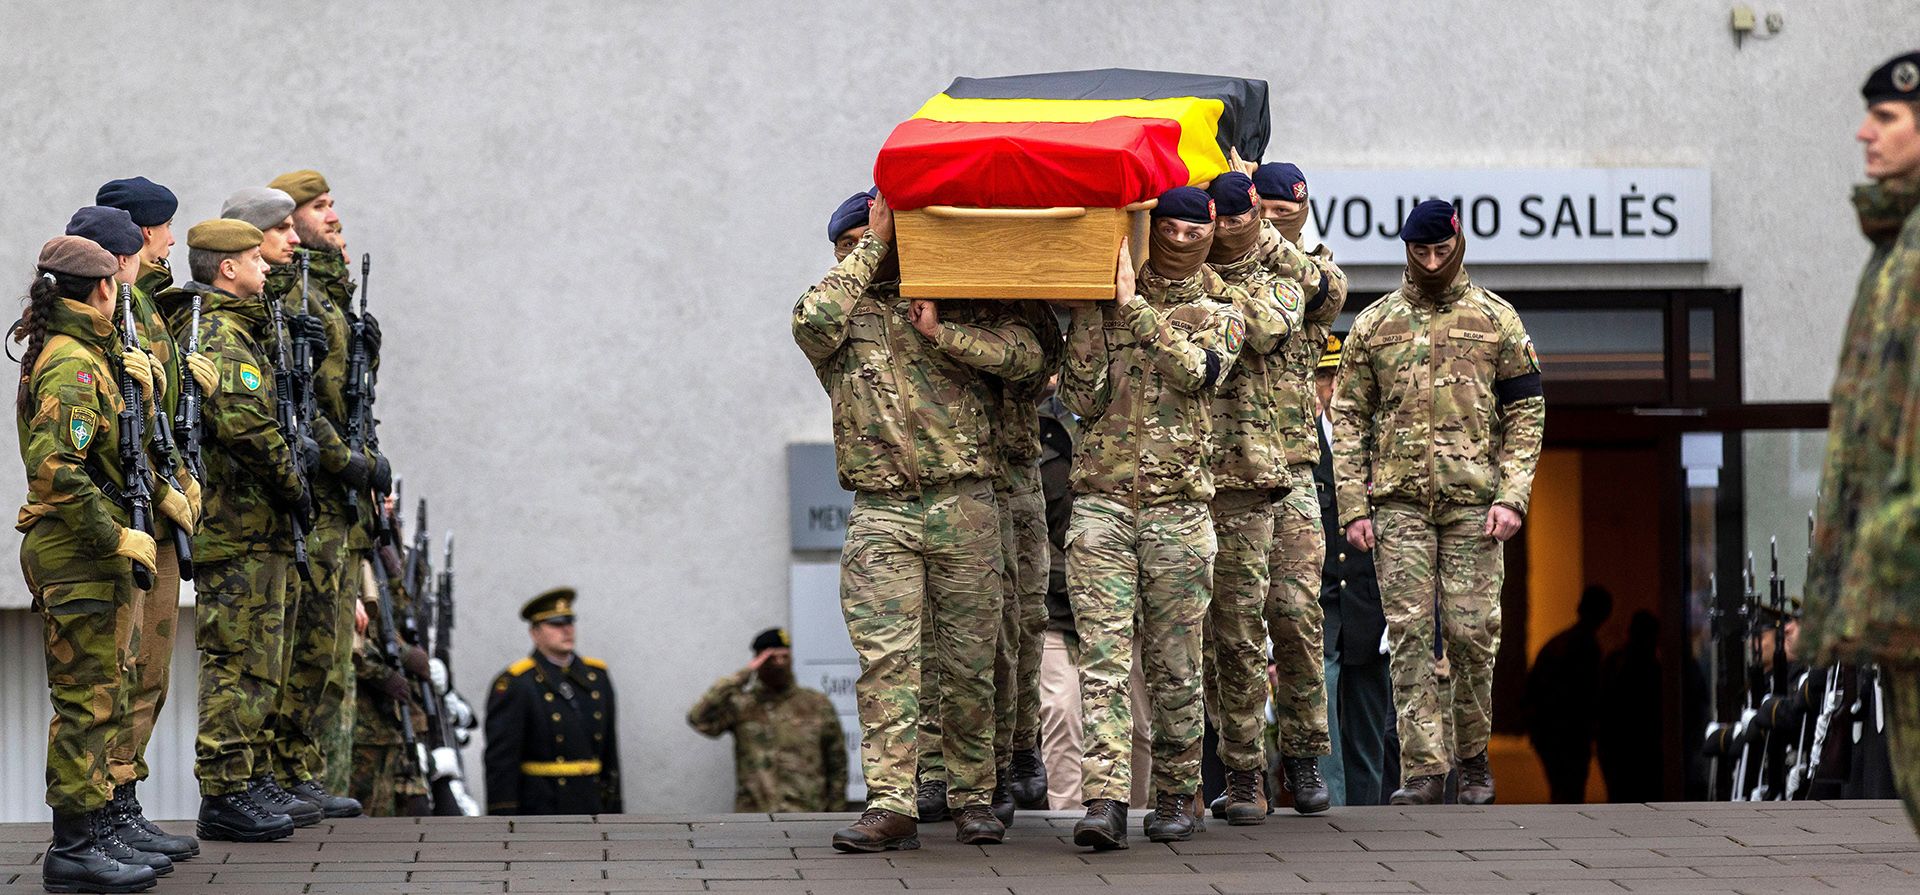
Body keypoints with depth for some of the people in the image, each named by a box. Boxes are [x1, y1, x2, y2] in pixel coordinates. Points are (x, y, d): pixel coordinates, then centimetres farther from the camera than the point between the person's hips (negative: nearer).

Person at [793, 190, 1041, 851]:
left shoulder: (957, 302, 12)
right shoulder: (843, 309, 13)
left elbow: (1025, 354, -2)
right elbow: (814, 321, -12)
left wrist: (942, 333, -11)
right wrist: (871, 248, -4)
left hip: (964, 504, 0)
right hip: (881, 513, 0)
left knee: (968, 661, 3)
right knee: (885, 658, -10)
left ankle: (972, 795, 12)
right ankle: (890, 804, -12)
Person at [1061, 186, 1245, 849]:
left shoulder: (1220, 313, 10)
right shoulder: (1102, 301, 11)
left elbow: (1197, 371, -13)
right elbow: (1083, 400, 1)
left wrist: (1132, 304, -14)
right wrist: (1088, 315, -7)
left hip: (1179, 505, 0)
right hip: (1101, 501, 0)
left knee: (1174, 663, 5)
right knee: (1103, 653, -10)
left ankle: (1176, 794, 18)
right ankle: (1105, 800, -16)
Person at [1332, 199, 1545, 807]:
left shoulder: (1497, 320, 8)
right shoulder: (1373, 324, 11)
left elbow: (1526, 414, 6)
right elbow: (1349, 420, 10)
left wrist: (1512, 497, -5)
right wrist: (1353, 506, 0)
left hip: (1473, 499, -1)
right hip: (1398, 500, 1)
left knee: (1472, 632, -3)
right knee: (1410, 633, -5)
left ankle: (1473, 757, 14)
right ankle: (1423, 770, -4)